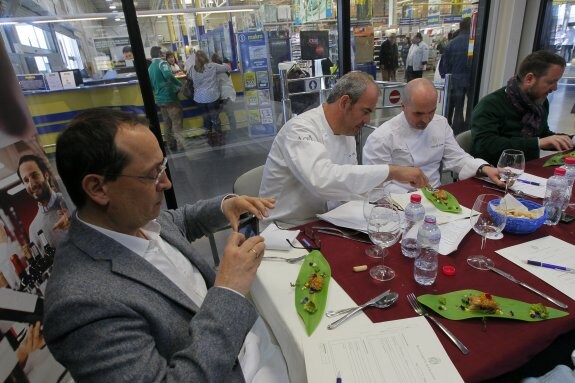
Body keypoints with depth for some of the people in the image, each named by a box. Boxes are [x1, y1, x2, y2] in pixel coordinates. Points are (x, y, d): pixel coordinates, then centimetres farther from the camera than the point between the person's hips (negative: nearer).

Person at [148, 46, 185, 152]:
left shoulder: (150, 68, 16)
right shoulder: (162, 62, -9)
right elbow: (168, 75, -27)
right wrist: (180, 84, -16)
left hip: (159, 99, 8)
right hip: (169, 96, -8)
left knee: (167, 123, 12)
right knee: (177, 121, -5)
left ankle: (171, 145, 17)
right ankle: (180, 144, -8)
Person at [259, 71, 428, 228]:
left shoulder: (347, 132, 5)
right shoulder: (300, 129, -22)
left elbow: (350, 180, 10)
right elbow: (322, 179, -40)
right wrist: (391, 171, -35)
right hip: (288, 228, -7)